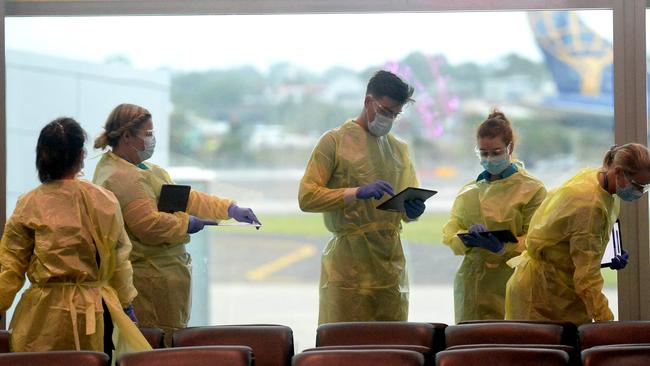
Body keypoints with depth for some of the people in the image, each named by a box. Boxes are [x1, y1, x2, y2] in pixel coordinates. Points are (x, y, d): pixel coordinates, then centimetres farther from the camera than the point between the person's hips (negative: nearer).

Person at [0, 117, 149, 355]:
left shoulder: (28, 205, -5)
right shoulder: (104, 201, -3)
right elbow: (120, 262, 6)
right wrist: (126, 303, 18)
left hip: (43, 316, -1)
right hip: (92, 314, 1)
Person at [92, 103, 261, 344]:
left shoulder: (142, 169, 17)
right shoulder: (121, 179, -19)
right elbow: (149, 224, -28)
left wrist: (229, 209, 10)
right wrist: (186, 224, -12)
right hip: (151, 277, -11)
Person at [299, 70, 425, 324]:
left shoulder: (398, 149, 18)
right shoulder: (335, 141, 0)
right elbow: (306, 198, -8)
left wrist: (412, 210, -2)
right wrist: (357, 193, -20)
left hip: (391, 264, 5)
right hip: (348, 266, -5)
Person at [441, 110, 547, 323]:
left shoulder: (532, 189, 0)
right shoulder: (469, 191, 16)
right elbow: (449, 232, 10)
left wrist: (502, 248, -22)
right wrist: (466, 239, -13)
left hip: (508, 282, -4)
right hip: (470, 280, 4)